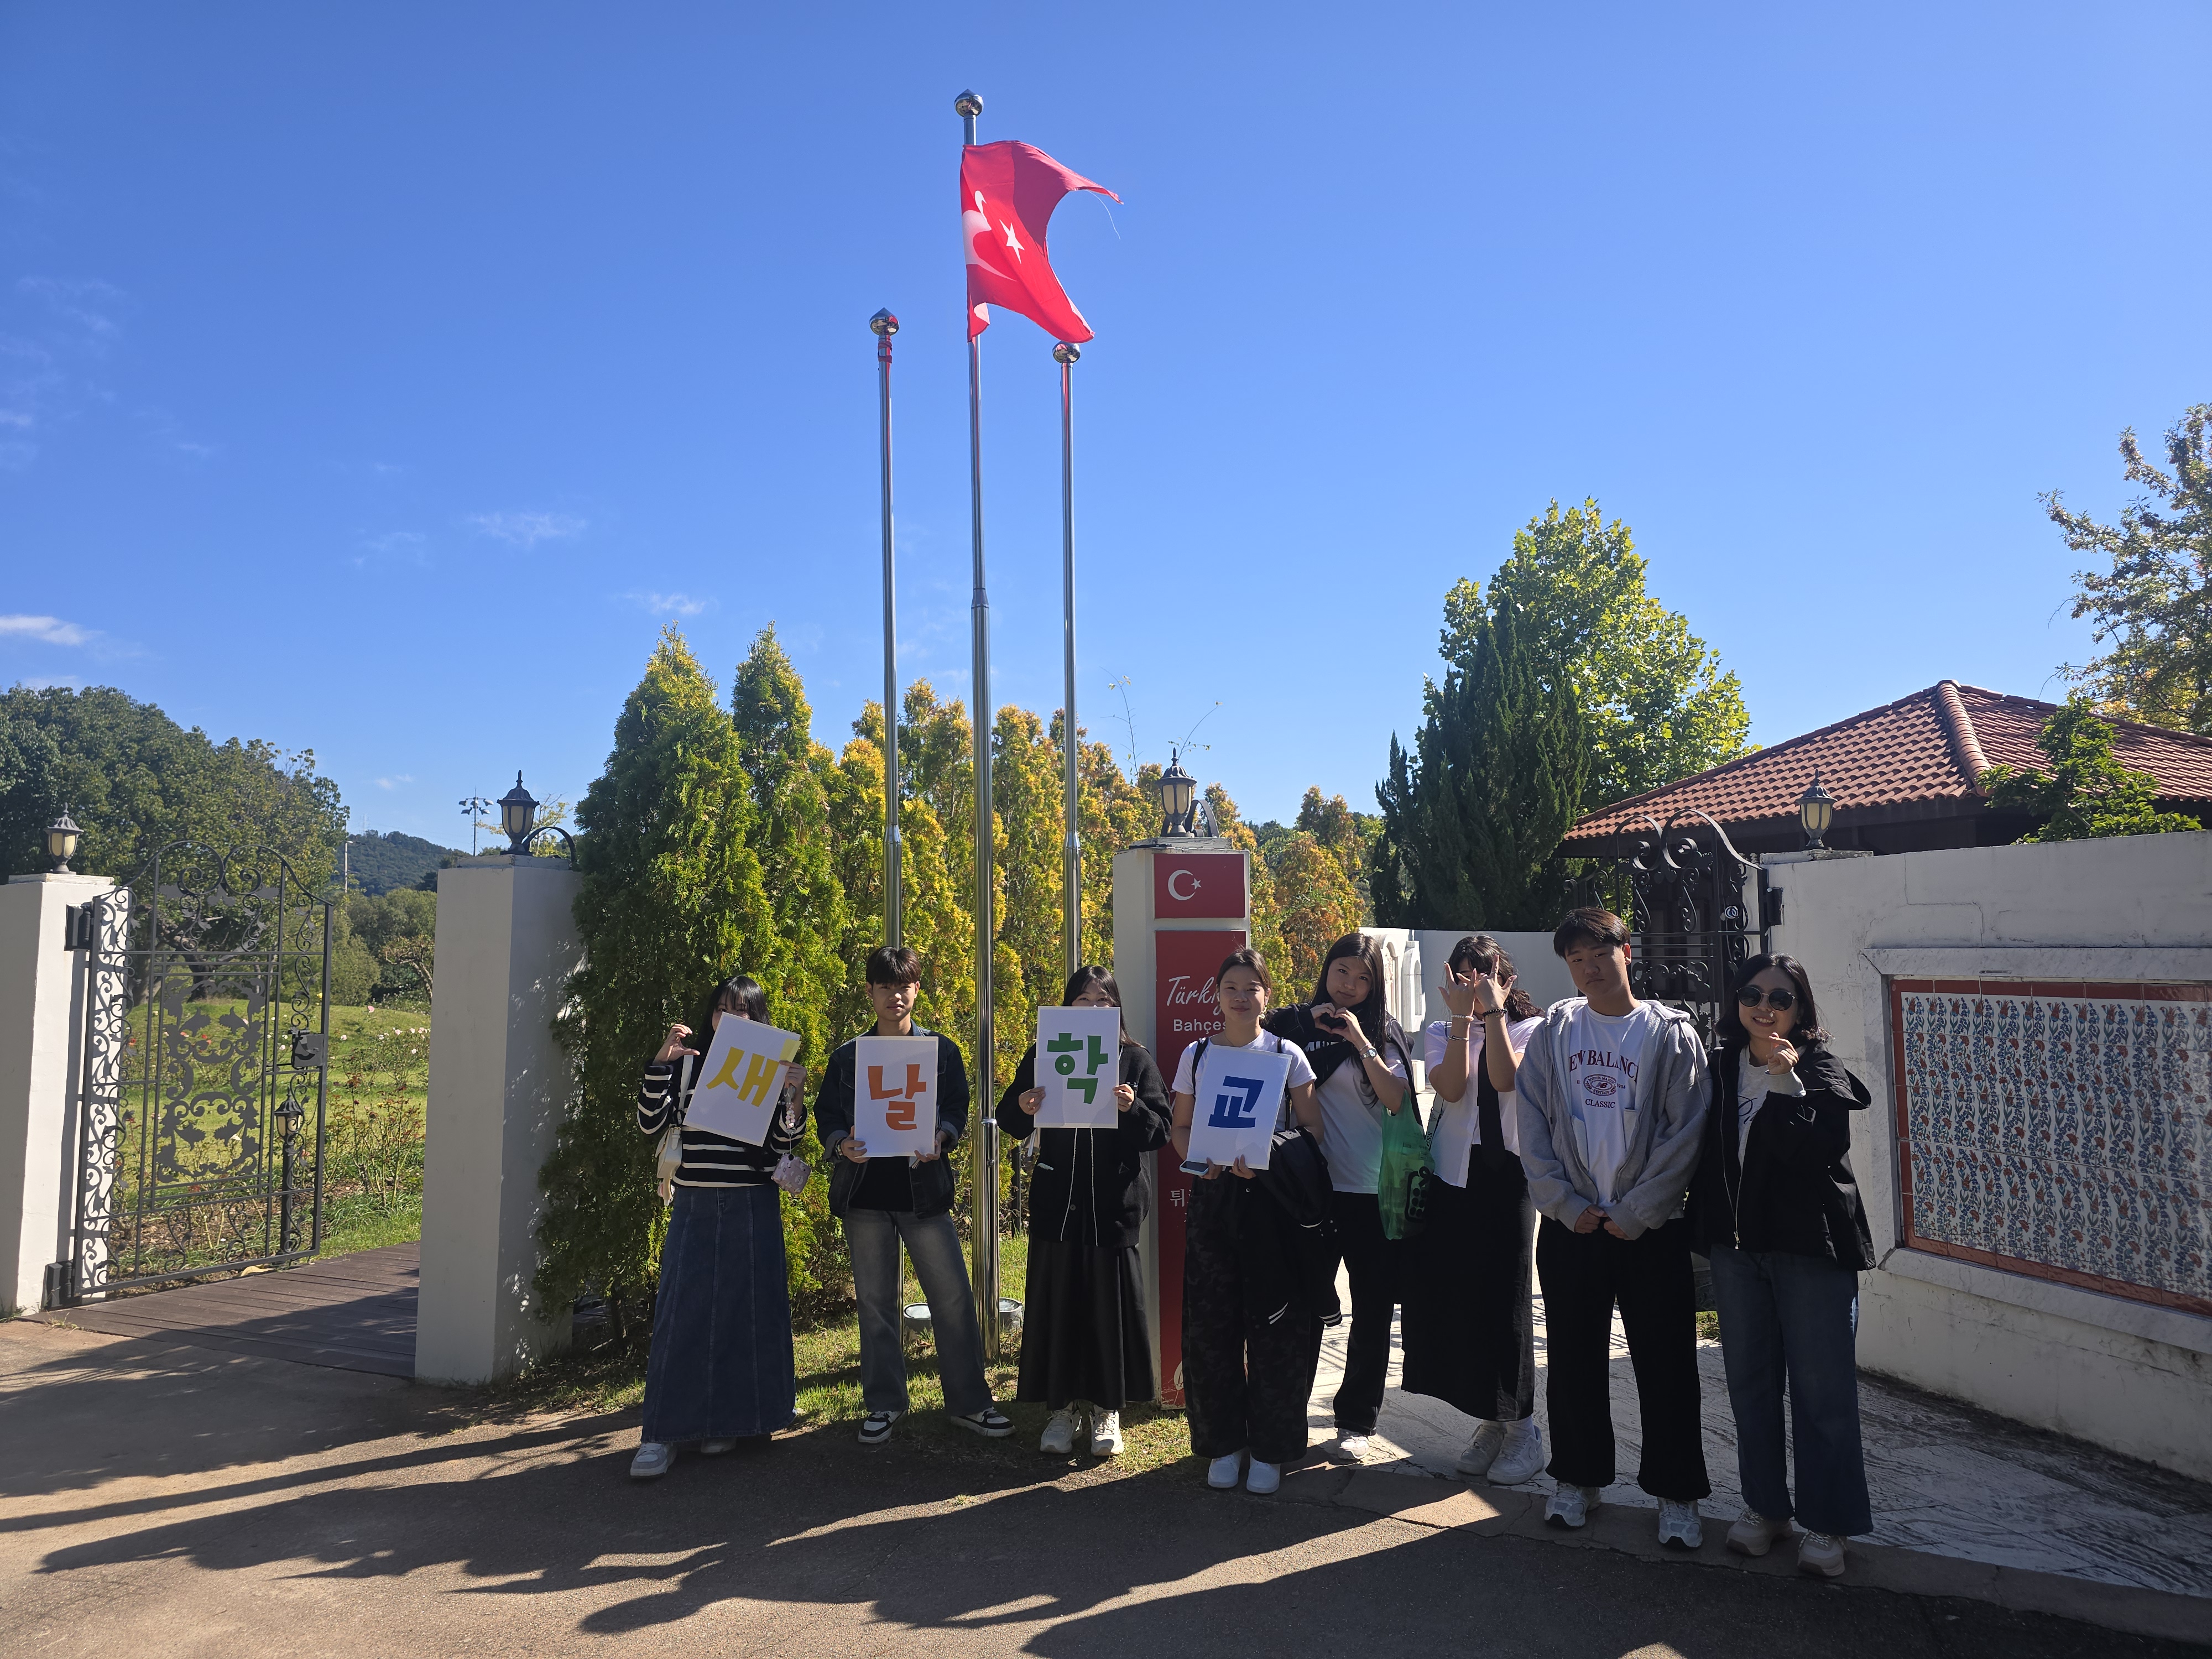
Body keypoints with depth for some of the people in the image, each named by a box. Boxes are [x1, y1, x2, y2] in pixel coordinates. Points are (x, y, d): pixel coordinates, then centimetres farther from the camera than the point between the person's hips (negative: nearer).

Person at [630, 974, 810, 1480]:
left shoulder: (772, 1069, 5)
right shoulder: (687, 1064, 8)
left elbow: (783, 1143, -1)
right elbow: (650, 1122, -1)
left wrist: (795, 1096, -17)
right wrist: (661, 1061, -10)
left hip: (753, 1208, -1)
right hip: (694, 1205, 1)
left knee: (745, 1308, 4)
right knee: (680, 1309, -4)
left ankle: (728, 1418, 18)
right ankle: (662, 1434, 0)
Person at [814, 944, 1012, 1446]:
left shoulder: (942, 1050, 8)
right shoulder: (847, 1057, 10)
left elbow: (958, 1110, 2)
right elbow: (826, 1116, 6)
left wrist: (940, 1137, -18)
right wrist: (842, 1143, -15)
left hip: (923, 1188, -1)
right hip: (864, 1193, 1)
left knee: (953, 1296, -2)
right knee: (875, 1301, 8)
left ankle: (968, 1401, 10)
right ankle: (883, 1404, 21)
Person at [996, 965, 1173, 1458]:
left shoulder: (1135, 1060, 2)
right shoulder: (1043, 1057, 5)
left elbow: (1161, 1132, -1)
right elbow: (1009, 1122, 8)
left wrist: (1132, 1108, -21)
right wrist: (1022, 1108, -15)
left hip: (1115, 1205, -1)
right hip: (1057, 1203, 1)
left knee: (1111, 1305, 4)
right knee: (1056, 1304, 5)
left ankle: (1107, 1409, 20)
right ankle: (1062, 1408, 20)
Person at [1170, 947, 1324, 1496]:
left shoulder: (1287, 1054, 1)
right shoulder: (1197, 1054, 7)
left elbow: (1312, 1128, 0)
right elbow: (1179, 1126, 12)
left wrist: (1269, 1158, -16)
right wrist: (1200, 1159, -9)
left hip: (1271, 1197, -2)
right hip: (1213, 1198, 2)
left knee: (1274, 1324, 1)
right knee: (1211, 1323, 4)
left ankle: (1269, 1448, 16)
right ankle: (1223, 1443, 20)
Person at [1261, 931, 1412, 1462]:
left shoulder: (1383, 1031, 4)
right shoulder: (1294, 1025, 3)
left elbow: (1396, 1099, -10)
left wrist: (1361, 1042, -16)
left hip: (1374, 1189, 1)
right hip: (1313, 1186, 0)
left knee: (1374, 1308, 7)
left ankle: (1357, 1420, 23)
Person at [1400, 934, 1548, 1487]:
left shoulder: (1529, 1029, 4)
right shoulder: (1440, 1033, 10)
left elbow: (1505, 1078, -17)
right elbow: (1451, 1086, -10)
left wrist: (1493, 1009, -16)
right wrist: (1462, 1016, -13)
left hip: (1507, 1177, -3)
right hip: (1451, 1177, 3)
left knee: (1502, 1300, -3)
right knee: (1452, 1298, 4)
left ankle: (1521, 1427, 14)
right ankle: (1491, 1421, 21)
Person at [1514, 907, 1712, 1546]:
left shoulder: (1672, 1032, -2)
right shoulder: (1553, 1031, 4)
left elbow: (1685, 1133, -6)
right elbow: (1532, 1126, 2)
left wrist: (1634, 1214, -10)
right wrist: (1567, 1205, -7)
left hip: (1651, 1227, -2)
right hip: (1570, 1224, 2)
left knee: (1666, 1365, 5)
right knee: (1573, 1361, 10)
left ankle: (1677, 1493, 21)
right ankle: (1579, 1478, 27)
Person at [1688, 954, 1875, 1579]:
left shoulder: (1821, 1070, -7)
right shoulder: (1721, 1068, 6)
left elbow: (1822, 1152, -21)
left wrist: (1789, 1083, -28)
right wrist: (1702, 1229, 7)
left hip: (1810, 1246, -5)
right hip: (1736, 1245, 5)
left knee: (1821, 1388, 1)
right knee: (1750, 1381, 13)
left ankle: (1825, 1523, 15)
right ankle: (1765, 1506, 28)